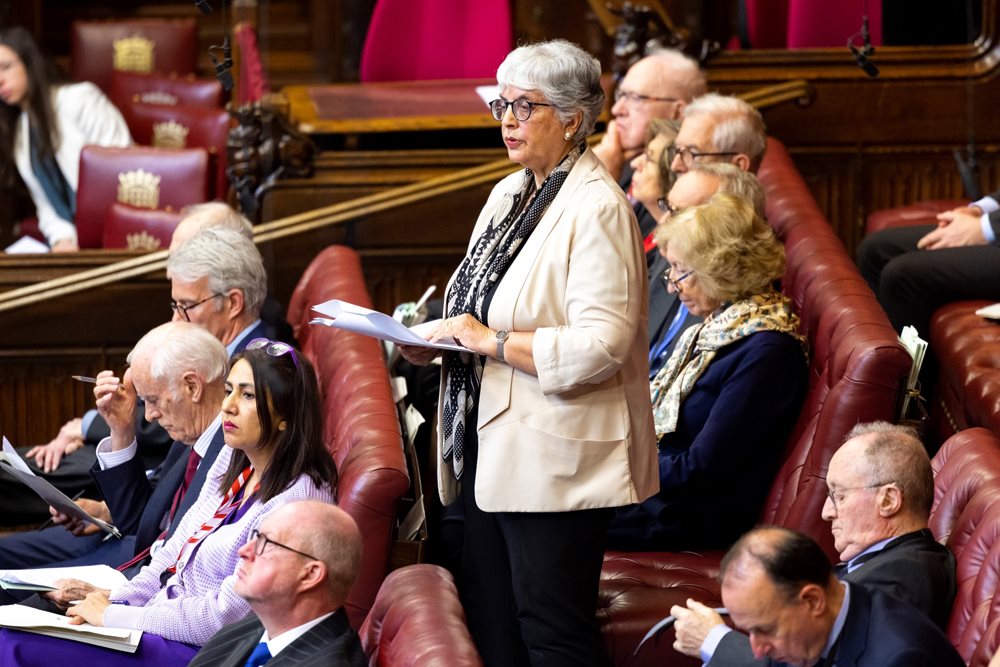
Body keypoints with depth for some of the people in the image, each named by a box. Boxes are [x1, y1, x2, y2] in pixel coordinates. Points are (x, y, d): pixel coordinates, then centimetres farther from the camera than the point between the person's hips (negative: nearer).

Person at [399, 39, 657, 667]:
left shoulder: (597, 209, -15)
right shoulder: (509, 194, 13)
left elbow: (600, 346, -24)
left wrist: (493, 340, -20)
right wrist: (434, 340, 3)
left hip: (555, 459, -9)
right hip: (491, 444, 9)